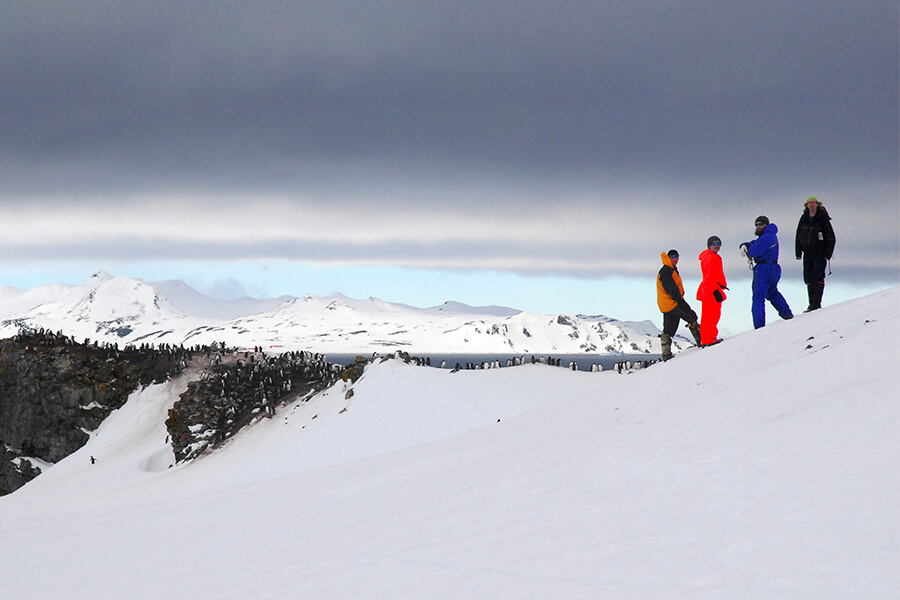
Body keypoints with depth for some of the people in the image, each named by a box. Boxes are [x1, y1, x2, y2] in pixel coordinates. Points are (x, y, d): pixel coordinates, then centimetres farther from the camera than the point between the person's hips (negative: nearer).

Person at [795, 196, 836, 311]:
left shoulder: (823, 219, -4)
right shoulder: (804, 219, 10)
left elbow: (831, 237, -3)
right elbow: (798, 236, 17)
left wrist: (828, 253, -10)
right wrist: (798, 252, 10)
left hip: (820, 251, -5)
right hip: (807, 252, 5)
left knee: (817, 277, -13)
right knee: (808, 279, 4)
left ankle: (816, 303, -14)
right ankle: (812, 303, 9)